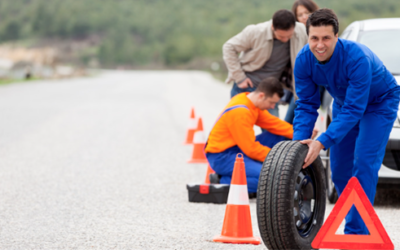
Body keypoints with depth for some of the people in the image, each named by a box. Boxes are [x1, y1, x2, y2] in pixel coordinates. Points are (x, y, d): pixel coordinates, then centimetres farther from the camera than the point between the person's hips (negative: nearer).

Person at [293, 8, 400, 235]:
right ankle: (363, 227, 19)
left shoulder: (357, 58, -39)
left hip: (379, 103, -6)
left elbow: (354, 110, -38)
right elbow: (306, 105, -14)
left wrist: (322, 143, -45)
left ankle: (356, 232, -18)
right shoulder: (304, 60, -22)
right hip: (344, 103, 6)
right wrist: (299, 142, -28)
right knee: (339, 169, 4)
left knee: (364, 164, -20)